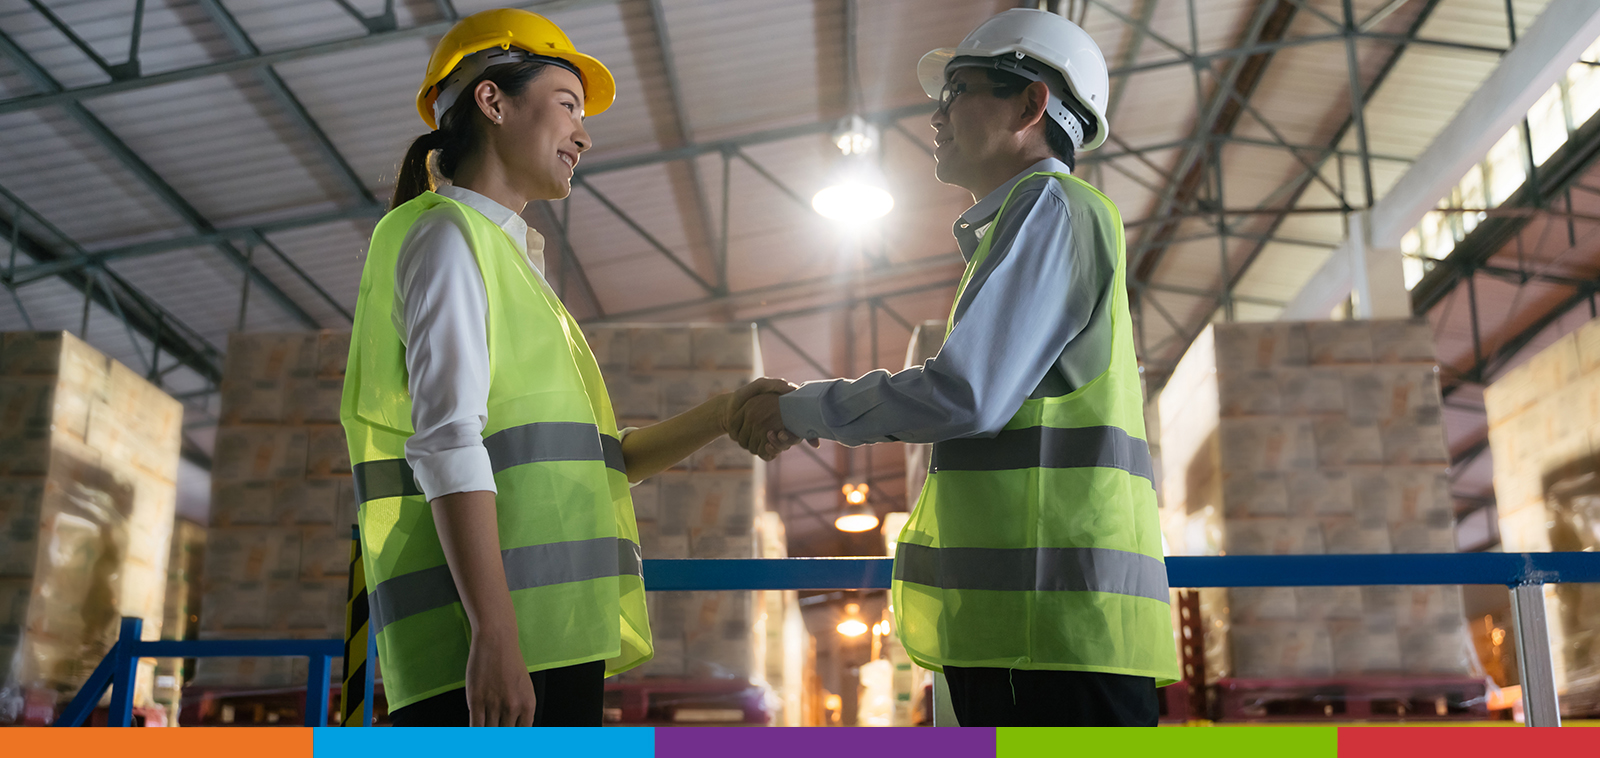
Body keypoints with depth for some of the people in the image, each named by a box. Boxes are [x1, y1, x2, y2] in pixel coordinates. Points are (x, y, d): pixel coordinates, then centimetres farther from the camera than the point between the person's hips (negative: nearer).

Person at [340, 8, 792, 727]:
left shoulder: (511, 261, 27)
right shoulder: (448, 234, 0)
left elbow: (595, 463, 25)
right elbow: (447, 443, -15)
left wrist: (723, 414, 16)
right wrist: (493, 634, -23)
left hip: (554, 631, 9)